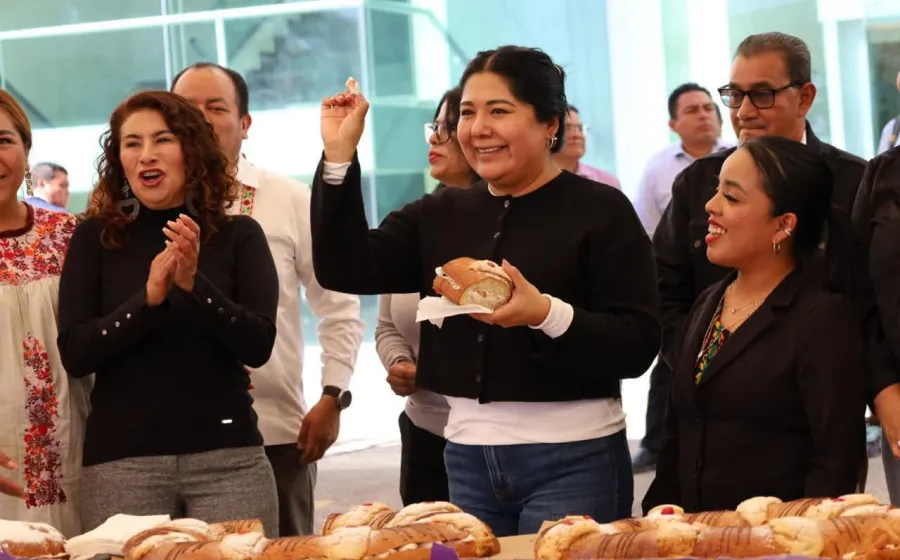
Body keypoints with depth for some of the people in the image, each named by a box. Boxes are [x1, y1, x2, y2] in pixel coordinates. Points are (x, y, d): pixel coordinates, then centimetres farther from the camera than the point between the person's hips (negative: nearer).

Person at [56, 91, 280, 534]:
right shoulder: (95, 238, 4)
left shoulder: (238, 235, 4)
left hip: (228, 455, 0)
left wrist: (194, 285, -19)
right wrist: (148, 298, -18)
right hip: (121, 460, 0)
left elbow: (258, 346, -5)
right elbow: (74, 355, -3)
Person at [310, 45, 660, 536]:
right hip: (468, 458, 5)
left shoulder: (601, 210, -6)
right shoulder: (441, 215, 11)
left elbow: (638, 344, -12)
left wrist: (547, 314, -27)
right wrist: (339, 157, -6)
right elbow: (345, 269, 0)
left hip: (571, 458, -5)